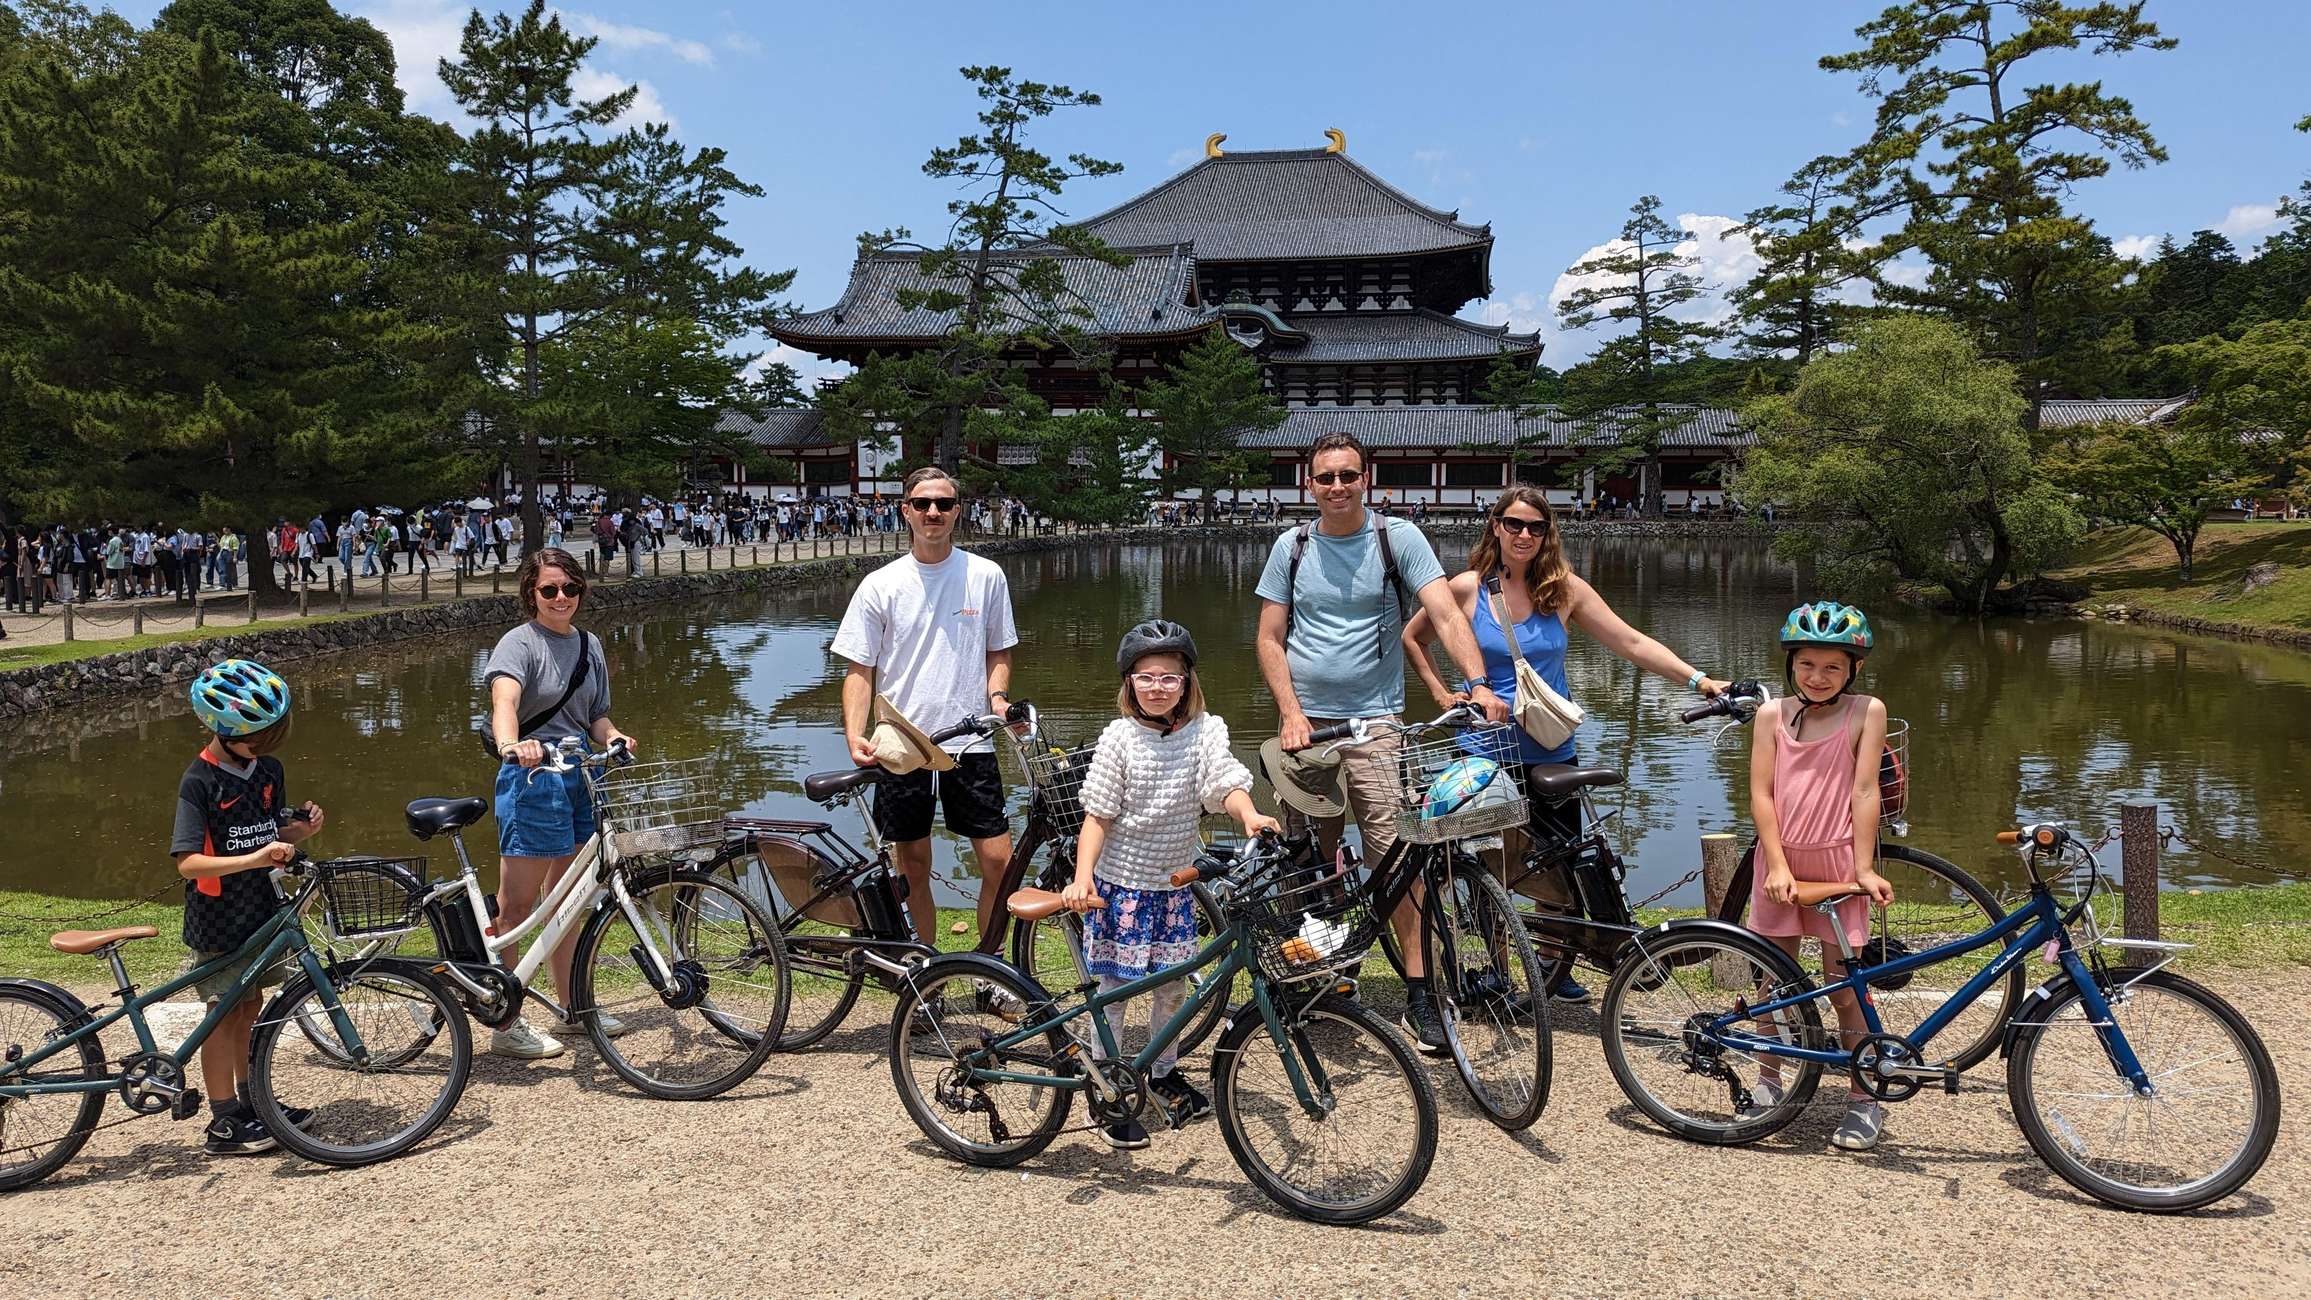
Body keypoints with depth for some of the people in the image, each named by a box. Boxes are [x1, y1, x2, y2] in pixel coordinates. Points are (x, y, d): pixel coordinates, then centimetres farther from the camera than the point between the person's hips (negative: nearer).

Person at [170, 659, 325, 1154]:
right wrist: (253, 859, -35)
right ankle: (224, 1125, 11)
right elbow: (187, 862, -23)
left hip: (262, 910, 6)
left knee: (249, 1007, 16)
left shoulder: (269, 769, 3)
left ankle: (250, 1103, 28)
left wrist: (302, 829, -8)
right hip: (217, 921, -6)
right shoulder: (199, 782, -17)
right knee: (224, 1013, 1)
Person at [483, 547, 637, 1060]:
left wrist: (612, 736, -6)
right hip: (533, 775, -7)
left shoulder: (589, 645, 14)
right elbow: (504, 698, -27)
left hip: (580, 777, 7)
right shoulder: (520, 642, -8)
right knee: (517, 904, -3)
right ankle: (505, 1026, 3)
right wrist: (510, 745, -47)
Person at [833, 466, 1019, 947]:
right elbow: (859, 669, 1)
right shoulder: (880, 585, 0)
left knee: (999, 861, -3)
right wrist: (855, 735, -13)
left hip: (970, 744, 0)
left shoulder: (986, 576, 2)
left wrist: (997, 696, -6)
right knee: (914, 868, 10)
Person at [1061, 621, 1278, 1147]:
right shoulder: (1120, 738, -12)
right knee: (1114, 988, 3)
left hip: (1173, 882, 3)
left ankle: (1163, 1074, 36)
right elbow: (1097, 817, -11)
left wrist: (1250, 816, -39)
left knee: (1172, 986, 14)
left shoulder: (1205, 730, -4)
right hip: (1120, 883, -3)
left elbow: (1227, 783, -17)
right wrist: (1082, 879, -22)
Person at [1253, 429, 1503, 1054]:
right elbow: (1270, 639, 7)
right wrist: (1292, 713, -7)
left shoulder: (1398, 538, -1)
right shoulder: (1292, 547, 6)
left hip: (1372, 722, -3)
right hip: (1303, 722, 3)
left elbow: (1446, 614, -10)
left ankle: (1419, 990, -3)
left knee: (1394, 854, -10)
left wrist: (1478, 683, -26)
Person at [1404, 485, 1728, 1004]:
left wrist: (1697, 678, -13)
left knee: (1563, 871, 5)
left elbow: (1633, 643, -4)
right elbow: (1412, 638, 10)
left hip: (1551, 756, 2)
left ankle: (1557, 972, 26)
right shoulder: (1467, 588, -3)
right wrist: (1441, 693, 1)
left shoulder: (1565, 590, 0)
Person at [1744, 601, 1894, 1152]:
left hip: (1837, 863, -2)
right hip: (1781, 863, 2)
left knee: (1843, 983, 2)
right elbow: (1761, 793, -2)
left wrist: (1863, 867, -11)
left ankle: (1863, 1098, 15)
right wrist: (1777, 864, -9)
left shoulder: (1866, 712, -3)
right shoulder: (1773, 715, 2)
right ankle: (1769, 1077, 29)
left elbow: (1865, 791, -7)